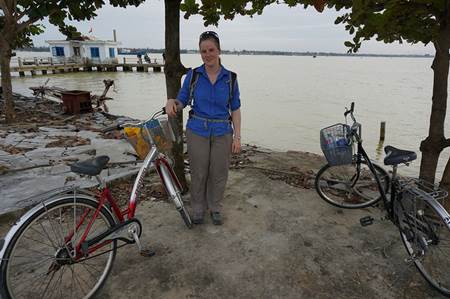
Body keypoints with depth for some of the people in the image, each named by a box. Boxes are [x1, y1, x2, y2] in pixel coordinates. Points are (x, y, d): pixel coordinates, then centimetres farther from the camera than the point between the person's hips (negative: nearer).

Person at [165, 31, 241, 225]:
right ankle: (198, 208, 30)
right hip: (197, 131, 0)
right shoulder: (193, 75, -2)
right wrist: (172, 102, -22)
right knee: (198, 173, 9)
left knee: (219, 173, 9)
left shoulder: (230, 78, -2)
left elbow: (235, 109, 2)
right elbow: (182, 101, 2)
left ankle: (215, 208, 32)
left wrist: (237, 137, -4)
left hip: (222, 133, 0)